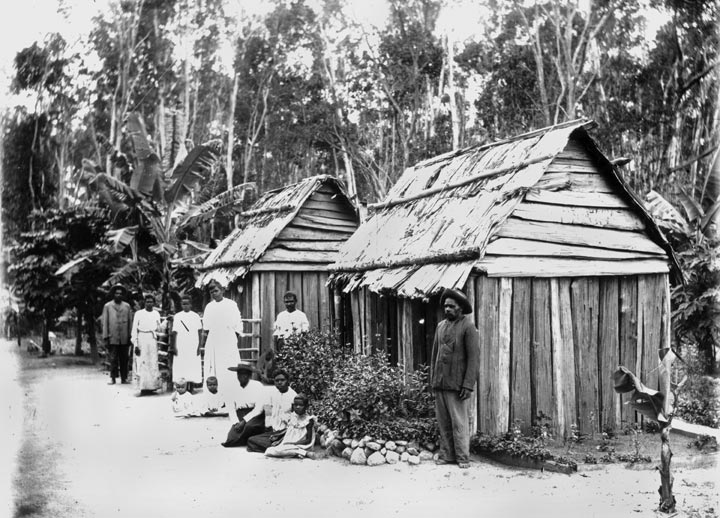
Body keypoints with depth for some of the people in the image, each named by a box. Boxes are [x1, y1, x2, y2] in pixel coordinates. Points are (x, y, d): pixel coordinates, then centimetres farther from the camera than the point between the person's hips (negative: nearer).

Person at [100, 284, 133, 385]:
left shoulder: (127, 306, 10)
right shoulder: (107, 306, 6)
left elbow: (130, 322, 11)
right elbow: (104, 322, 5)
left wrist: (130, 336, 5)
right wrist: (105, 337, -1)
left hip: (124, 338, 2)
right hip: (112, 338, -2)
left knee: (124, 359, 5)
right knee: (113, 359, -1)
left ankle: (124, 378, 12)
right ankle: (113, 378, 5)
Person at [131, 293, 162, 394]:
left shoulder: (156, 314, 11)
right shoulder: (139, 314, 2)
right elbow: (134, 330, 1)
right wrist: (135, 344, -6)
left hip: (152, 340, 3)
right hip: (142, 340, -3)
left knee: (153, 363, -1)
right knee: (142, 363, -7)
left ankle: (152, 386, 3)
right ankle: (143, 387, -5)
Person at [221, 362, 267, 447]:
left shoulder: (258, 386, -1)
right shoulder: (232, 388, 8)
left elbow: (259, 408, -8)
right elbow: (231, 409, 5)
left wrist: (244, 421, -16)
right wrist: (236, 423, -14)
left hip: (255, 415, -2)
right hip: (239, 417, 2)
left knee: (249, 426, -36)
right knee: (231, 436, -24)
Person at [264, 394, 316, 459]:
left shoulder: (309, 420, -7)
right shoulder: (292, 418, 12)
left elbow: (309, 440, -9)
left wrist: (294, 443, -19)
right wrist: (279, 441, 1)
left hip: (300, 446, -8)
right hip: (287, 445, 8)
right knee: (268, 451, -13)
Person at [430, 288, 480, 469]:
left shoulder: (468, 327, -4)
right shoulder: (440, 326, 15)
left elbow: (474, 357, -9)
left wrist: (468, 385, -15)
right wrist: (432, 379, 12)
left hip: (457, 384, -5)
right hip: (440, 384, 6)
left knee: (459, 422, -3)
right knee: (443, 422, 7)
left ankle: (462, 457, 4)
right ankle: (446, 455, 14)